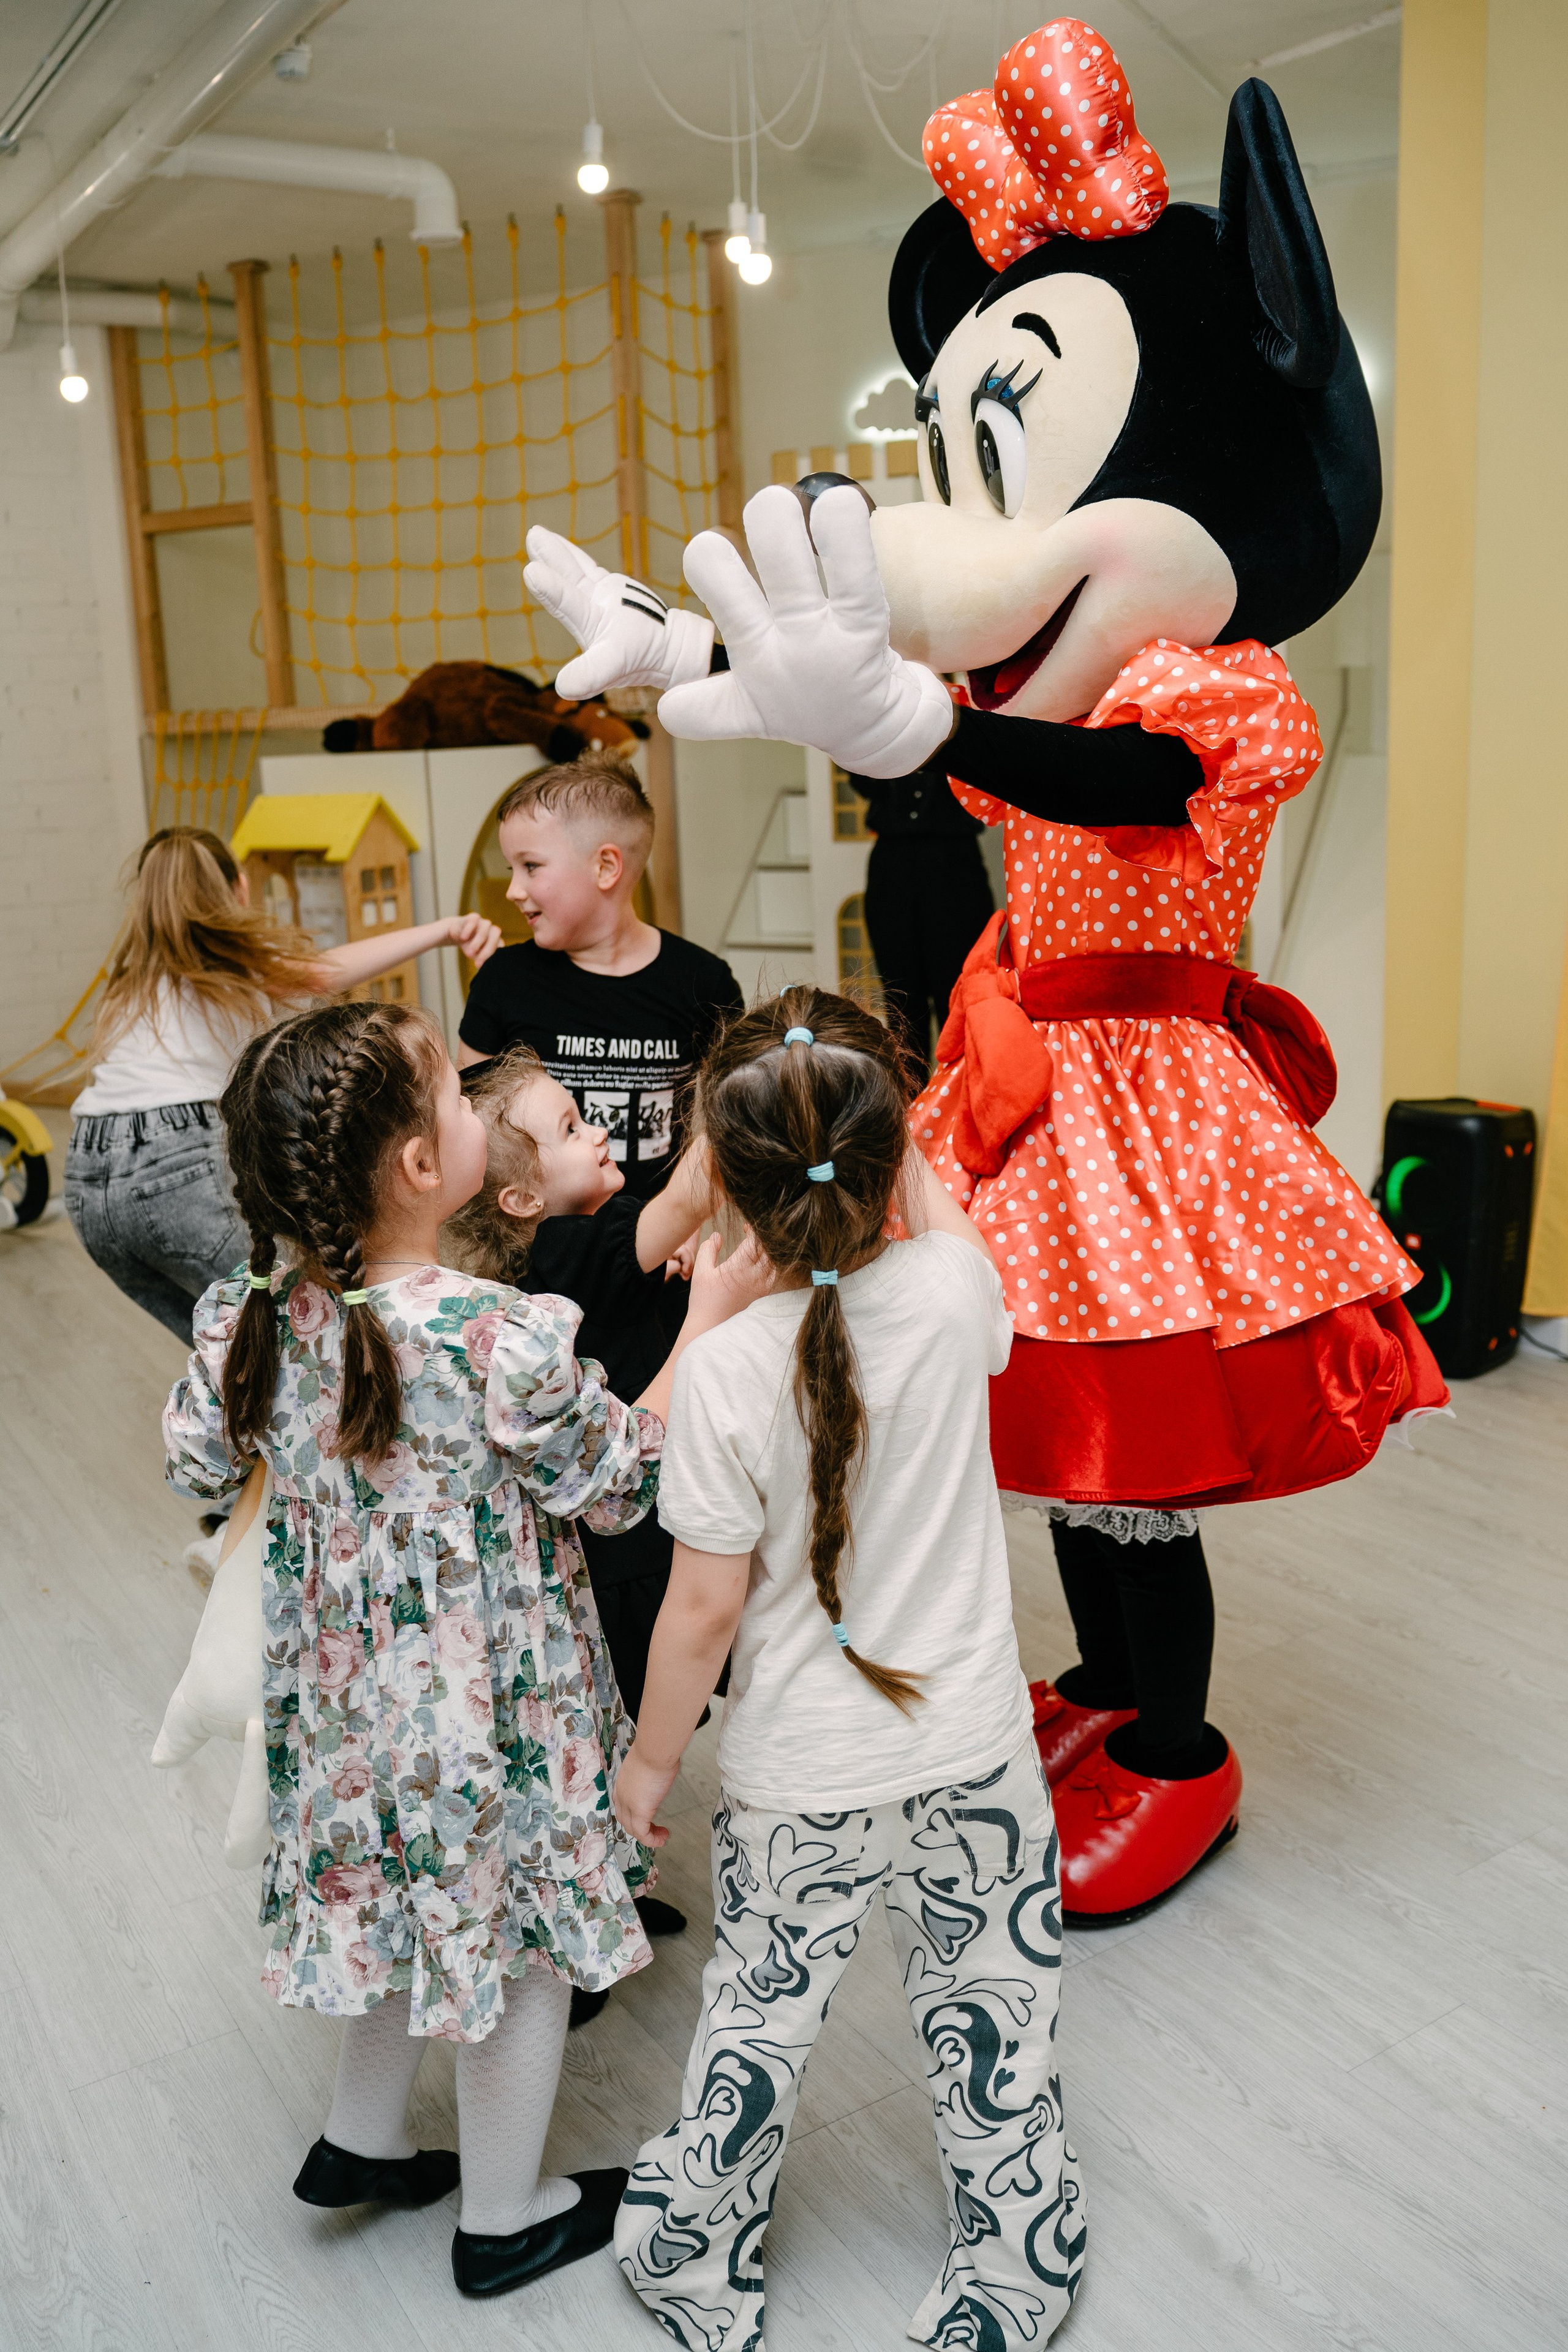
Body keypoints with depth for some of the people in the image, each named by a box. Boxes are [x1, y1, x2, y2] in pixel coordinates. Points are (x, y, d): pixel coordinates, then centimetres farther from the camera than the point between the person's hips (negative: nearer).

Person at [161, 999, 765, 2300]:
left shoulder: (256, 1306, -13)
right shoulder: (506, 1339, -31)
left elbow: (199, 1458, 4)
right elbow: (620, 1484, -15)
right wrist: (709, 1322, -11)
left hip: (347, 1690, 6)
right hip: (493, 1709, -6)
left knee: (419, 1893, 30)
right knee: (519, 1934, 18)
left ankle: (362, 2141, 50)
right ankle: (504, 2217, 39)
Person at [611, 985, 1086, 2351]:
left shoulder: (727, 1374, -24)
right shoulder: (954, 1293, -16)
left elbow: (707, 1607, -16)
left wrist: (649, 1761, 0)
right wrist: (893, 1141, 21)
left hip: (801, 1789, -2)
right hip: (976, 1765, 2)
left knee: (755, 2032, 19)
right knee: (997, 2030, 20)